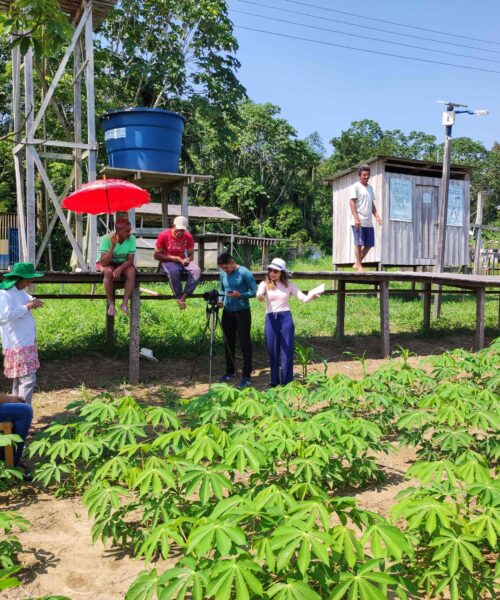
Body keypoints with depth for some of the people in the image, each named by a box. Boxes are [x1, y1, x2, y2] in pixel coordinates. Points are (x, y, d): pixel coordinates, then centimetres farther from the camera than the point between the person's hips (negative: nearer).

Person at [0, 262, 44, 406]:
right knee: (28, 378, -13)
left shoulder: (20, 291, 13)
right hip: (17, 345, -10)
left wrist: (34, 302, 3)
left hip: (27, 342, 10)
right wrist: (28, 306, -23)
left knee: (19, 379, 15)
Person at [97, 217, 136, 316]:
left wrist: (120, 268, -36)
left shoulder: (132, 239, -16)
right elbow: (104, 262, -29)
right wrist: (113, 246, -39)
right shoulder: (106, 239, -23)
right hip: (107, 264, -2)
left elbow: (130, 260, -16)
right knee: (109, 271, -37)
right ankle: (111, 304, -23)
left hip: (123, 264, 2)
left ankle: (125, 304, -25)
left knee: (132, 271, -30)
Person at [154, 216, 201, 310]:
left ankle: (183, 297, -31)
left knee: (196, 270, -28)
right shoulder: (164, 235, -7)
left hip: (182, 262, 4)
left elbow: (191, 255, 9)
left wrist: (188, 259, -16)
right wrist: (171, 258, -18)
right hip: (167, 262, -4)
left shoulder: (188, 237, 2)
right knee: (174, 271, -41)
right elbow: (156, 255, -5)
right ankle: (179, 298, -27)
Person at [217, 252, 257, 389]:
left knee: (245, 344, -3)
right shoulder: (223, 274, 5)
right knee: (228, 343, 13)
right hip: (227, 312, 6)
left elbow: (254, 292, -10)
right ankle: (230, 372, 26)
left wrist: (240, 295, -24)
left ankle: (247, 377, 2)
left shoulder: (244, 273, -11)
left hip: (242, 312, -6)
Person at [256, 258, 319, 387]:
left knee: (287, 351, 1)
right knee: (273, 352, 7)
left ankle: (286, 383, 9)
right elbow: (259, 293, -20)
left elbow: (303, 298, 0)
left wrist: (312, 297, -22)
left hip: (286, 318, 0)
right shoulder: (265, 284, 3)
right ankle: (274, 382, 21)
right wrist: (260, 296, -45)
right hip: (271, 319, 0)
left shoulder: (288, 285, 7)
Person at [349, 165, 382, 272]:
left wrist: (377, 216, 8)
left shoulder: (370, 188, 20)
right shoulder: (356, 187, -3)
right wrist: (356, 218, -20)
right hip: (359, 222, -8)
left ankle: (357, 263, 18)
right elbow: (352, 202, -10)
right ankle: (359, 266, 3)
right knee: (359, 244, -5)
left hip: (369, 222, 8)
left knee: (369, 244, 7)